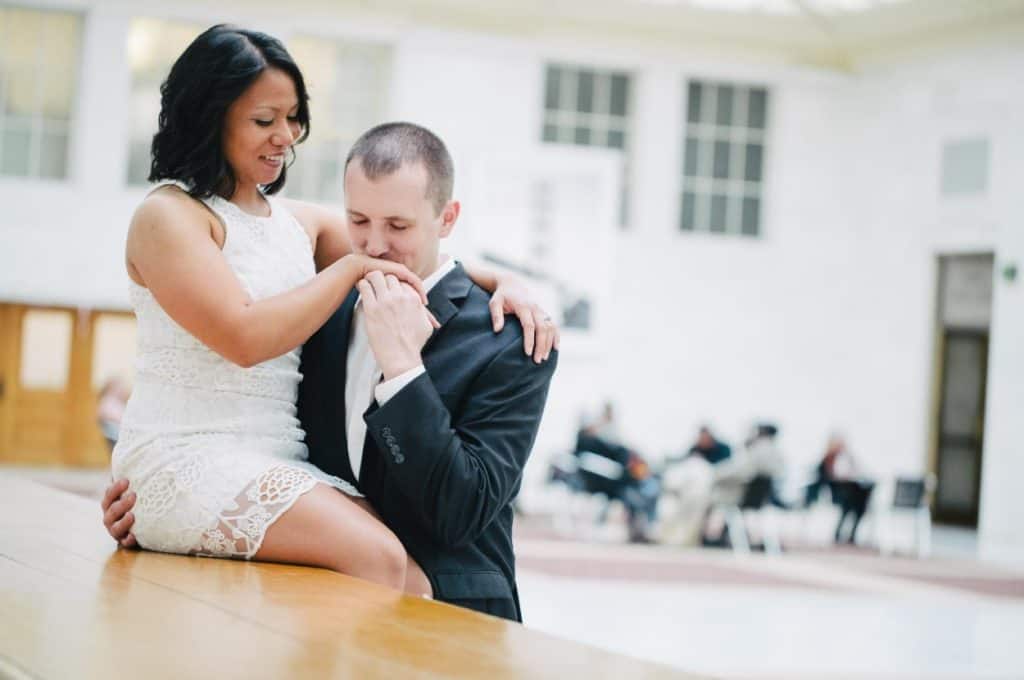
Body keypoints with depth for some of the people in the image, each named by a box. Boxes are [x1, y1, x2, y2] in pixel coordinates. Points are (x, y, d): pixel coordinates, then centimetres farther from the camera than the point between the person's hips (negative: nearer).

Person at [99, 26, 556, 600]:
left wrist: (503, 283, 1)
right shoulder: (169, 215, -2)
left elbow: (429, 265, 21)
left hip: (285, 464, 6)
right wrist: (351, 268, -8)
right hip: (188, 459, -6)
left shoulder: (302, 223, 18)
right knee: (376, 557, -28)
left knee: (411, 581, -20)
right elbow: (244, 337, -15)